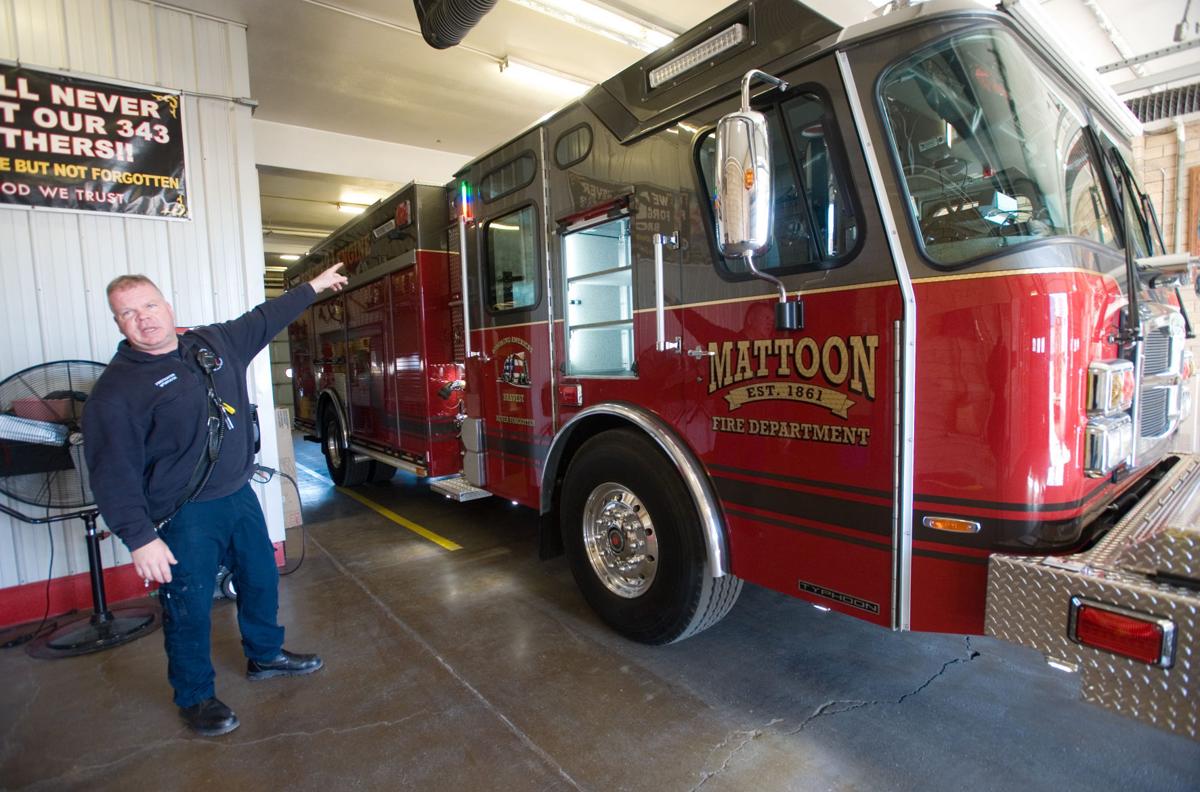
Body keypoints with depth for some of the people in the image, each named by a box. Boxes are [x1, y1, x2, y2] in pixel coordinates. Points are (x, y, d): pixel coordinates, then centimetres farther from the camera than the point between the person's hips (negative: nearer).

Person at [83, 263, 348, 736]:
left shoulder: (216, 342, 3)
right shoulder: (116, 388, -15)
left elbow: (264, 319, 18)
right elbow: (114, 472, -17)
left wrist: (314, 287, 24)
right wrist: (140, 538, -21)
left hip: (239, 497, 7)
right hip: (184, 518, -6)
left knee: (261, 580, 20)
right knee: (190, 609, 6)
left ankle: (265, 656, 43)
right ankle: (195, 698, 30)